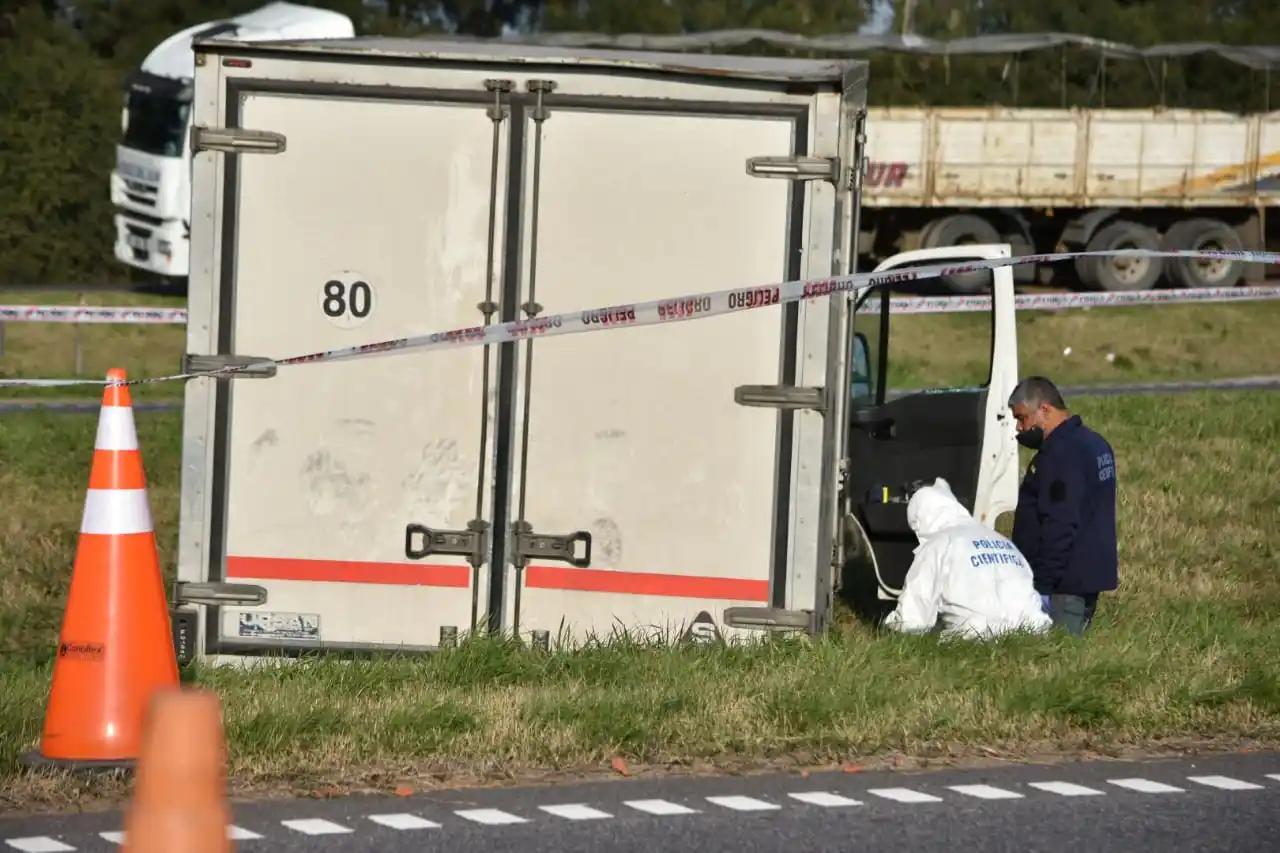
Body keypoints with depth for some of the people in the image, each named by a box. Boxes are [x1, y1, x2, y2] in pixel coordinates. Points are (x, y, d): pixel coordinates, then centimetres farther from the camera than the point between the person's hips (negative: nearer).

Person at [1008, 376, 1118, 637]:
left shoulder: (1060, 454, -16)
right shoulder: (1094, 444, 18)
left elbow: (1058, 527, -23)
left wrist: (1043, 587, -22)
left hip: (1064, 586, -10)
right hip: (1090, 578, 10)